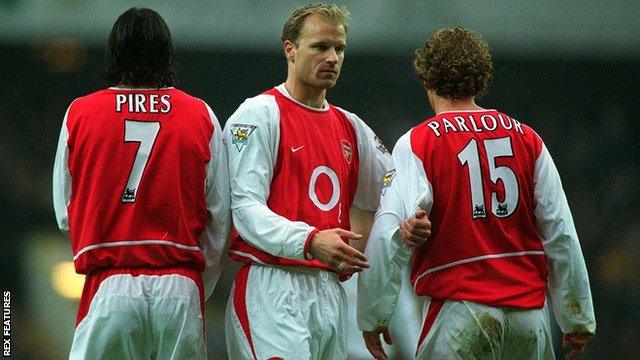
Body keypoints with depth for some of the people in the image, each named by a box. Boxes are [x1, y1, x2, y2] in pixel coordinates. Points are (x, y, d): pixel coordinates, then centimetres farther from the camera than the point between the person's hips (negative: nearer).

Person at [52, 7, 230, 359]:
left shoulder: (80, 113, 3)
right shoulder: (201, 116, 4)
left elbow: (64, 212, 9)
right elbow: (220, 219, 6)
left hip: (108, 288, -1)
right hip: (181, 288, 1)